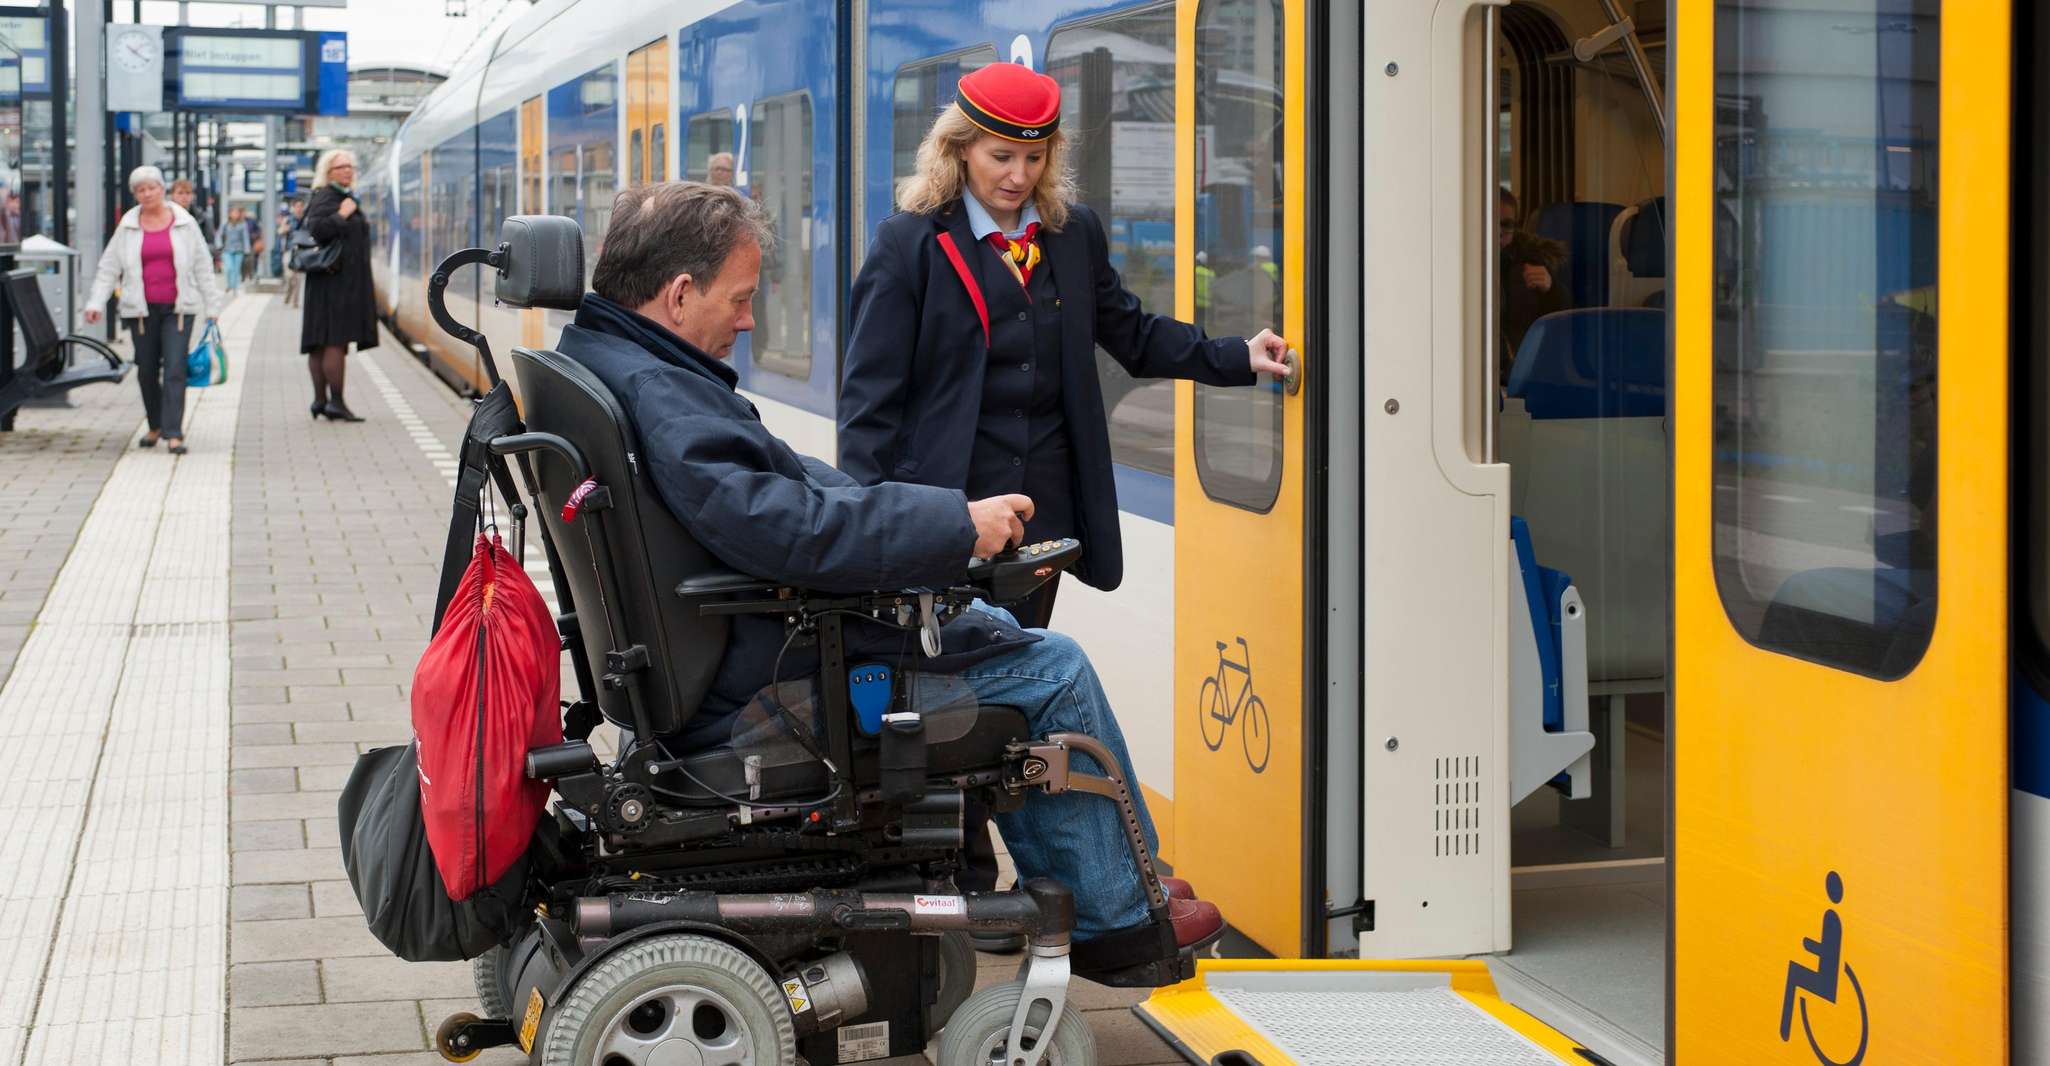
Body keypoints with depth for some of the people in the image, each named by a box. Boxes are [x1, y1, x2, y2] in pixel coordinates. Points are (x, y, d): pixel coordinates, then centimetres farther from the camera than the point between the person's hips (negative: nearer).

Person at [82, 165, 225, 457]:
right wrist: (95, 302, -5)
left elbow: (203, 266, 7)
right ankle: (155, 427, 26)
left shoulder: (184, 223, 3)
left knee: (175, 370, -12)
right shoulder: (128, 227, 5)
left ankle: (173, 433, -15)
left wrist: (212, 305, 5)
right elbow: (109, 267, 6)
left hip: (178, 308, -2)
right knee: (147, 371, 8)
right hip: (141, 309, 2)